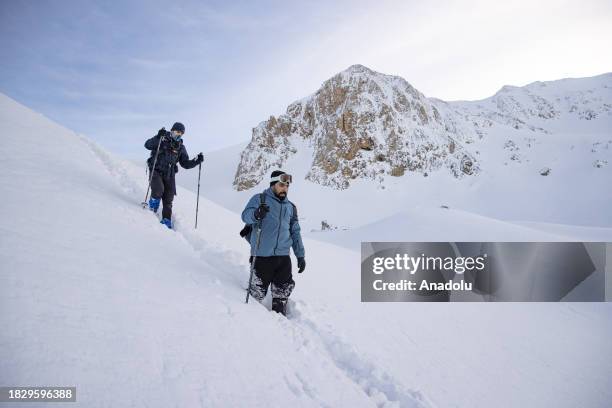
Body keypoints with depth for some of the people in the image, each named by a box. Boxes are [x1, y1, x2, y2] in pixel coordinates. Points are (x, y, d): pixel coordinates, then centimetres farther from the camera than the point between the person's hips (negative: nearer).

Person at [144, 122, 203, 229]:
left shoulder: (181, 147, 11)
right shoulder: (162, 140, -2)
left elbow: (185, 164, 11)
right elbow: (148, 145, -15)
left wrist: (196, 161, -5)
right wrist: (158, 137, -28)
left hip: (169, 174, 4)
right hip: (156, 171, -4)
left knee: (168, 198, 0)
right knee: (158, 190, -25)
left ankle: (166, 220, 10)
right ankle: (152, 205, 5)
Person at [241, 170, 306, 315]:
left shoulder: (291, 207, 17)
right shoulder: (260, 199, 2)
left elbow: (295, 232, 21)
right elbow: (245, 216, -12)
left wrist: (300, 255, 15)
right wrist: (255, 214, -35)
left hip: (283, 257, 4)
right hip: (262, 256, -4)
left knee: (282, 293, 8)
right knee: (257, 294, 2)